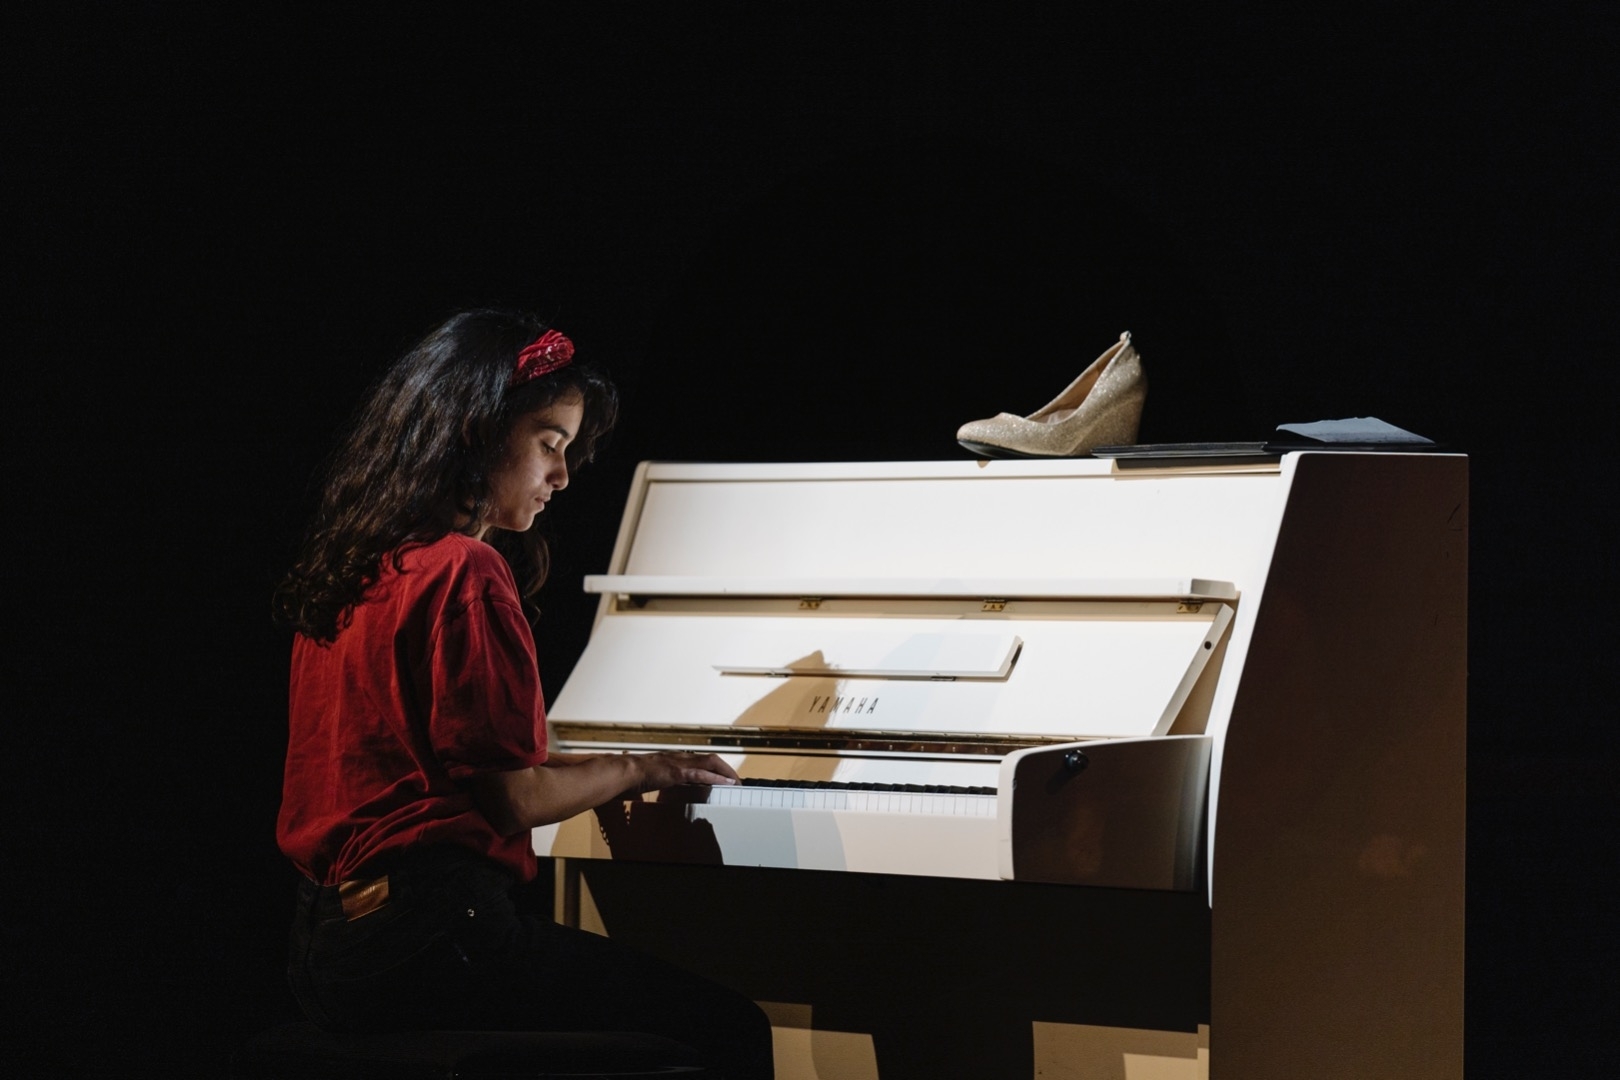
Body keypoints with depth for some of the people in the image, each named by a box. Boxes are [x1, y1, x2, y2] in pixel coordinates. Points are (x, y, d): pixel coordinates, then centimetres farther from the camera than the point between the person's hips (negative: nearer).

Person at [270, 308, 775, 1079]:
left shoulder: (358, 567, 14)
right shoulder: (467, 574, -13)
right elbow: (509, 800, -14)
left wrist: (598, 770, 23)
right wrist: (635, 770, 3)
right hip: (429, 936, -10)